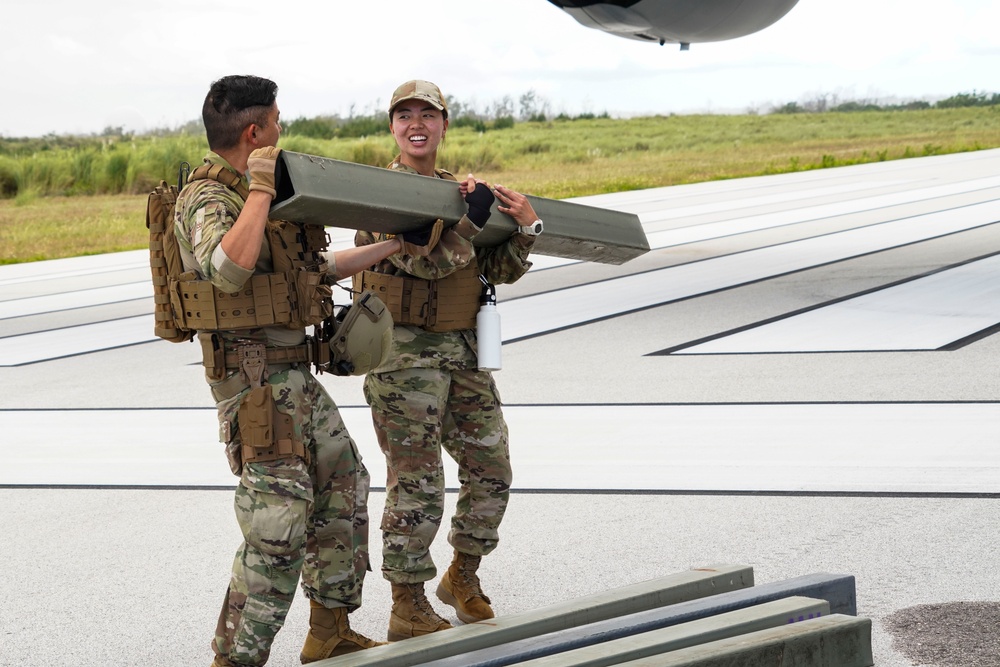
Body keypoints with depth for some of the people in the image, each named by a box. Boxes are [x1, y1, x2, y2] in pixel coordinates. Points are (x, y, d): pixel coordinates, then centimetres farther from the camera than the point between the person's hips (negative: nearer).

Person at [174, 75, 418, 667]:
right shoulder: (207, 200, -14)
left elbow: (317, 267, 26)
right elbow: (229, 269, -34)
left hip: (295, 372, 10)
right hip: (254, 378, -10)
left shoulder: (261, 193, 15)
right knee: (279, 525, -13)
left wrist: (394, 246, 30)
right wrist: (260, 189, -27)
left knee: (343, 485, 17)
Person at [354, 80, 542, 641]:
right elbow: (423, 262, -22)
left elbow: (502, 271, 9)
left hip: (463, 351, 7)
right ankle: (409, 609, 4)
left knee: (492, 470, 11)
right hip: (404, 353, -7)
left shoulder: (461, 189, 13)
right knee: (416, 485, -6)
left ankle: (464, 575, 30)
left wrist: (525, 228, -7)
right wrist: (472, 217, -24)